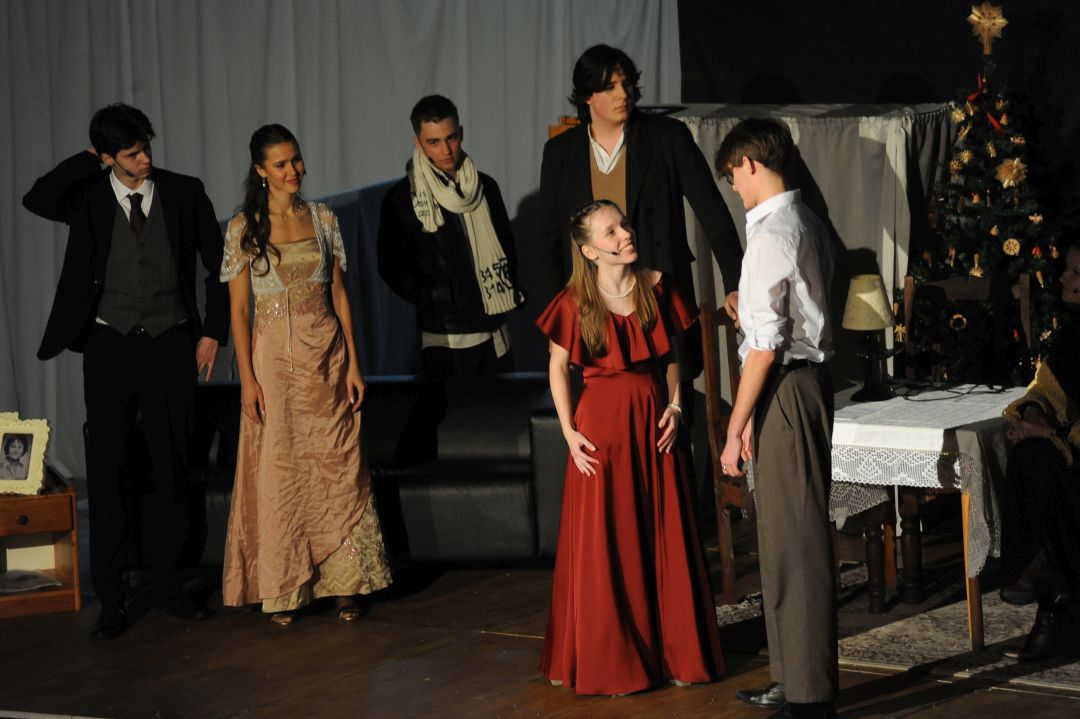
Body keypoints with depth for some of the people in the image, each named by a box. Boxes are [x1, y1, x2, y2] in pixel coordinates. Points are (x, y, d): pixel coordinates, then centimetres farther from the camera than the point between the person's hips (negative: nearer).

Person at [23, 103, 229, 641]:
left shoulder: (183, 193, 0)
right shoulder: (89, 197, -2)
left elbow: (218, 264, 7)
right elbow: (37, 201, -23)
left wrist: (214, 331, 1)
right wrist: (87, 158, -16)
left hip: (171, 344, 1)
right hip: (110, 344, -1)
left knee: (171, 469, 7)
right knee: (105, 473, 0)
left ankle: (169, 585, 20)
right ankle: (110, 600, 6)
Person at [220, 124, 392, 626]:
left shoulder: (323, 219, 6)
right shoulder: (244, 228, -2)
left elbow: (339, 293, 8)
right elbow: (238, 309, -2)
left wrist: (353, 362, 3)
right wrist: (247, 378, -8)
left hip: (326, 354, 2)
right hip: (274, 356, -2)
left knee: (337, 466, 1)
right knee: (277, 470, 1)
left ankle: (342, 583, 9)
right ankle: (284, 589, 10)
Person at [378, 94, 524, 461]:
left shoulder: (484, 187, 10)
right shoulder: (402, 199, -5)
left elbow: (507, 244, 21)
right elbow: (392, 266, -3)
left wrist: (512, 288, 6)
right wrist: (432, 299, -12)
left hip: (494, 326, 5)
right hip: (445, 333, -5)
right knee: (434, 414, -3)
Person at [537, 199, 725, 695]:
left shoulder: (657, 287, 1)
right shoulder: (575, 303, -8)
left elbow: (670, 355, 12)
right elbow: (558, 366, 2)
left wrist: (675, 405, -1)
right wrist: (568, 431, -4)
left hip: (652, 422, 3)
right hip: (602, 424, -3)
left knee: (665, 539, 7)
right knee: (605, 546, 1)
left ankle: (672, 653, 19)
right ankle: (609, 660, 13)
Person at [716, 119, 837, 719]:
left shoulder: (770, 235, -16)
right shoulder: (808, 223, 13)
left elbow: (766, 345, -19)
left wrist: (737, 427, -15)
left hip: (784, 391, -10)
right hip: (812, 376, 10)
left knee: (792, 539, -5)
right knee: (796, 534, 15)